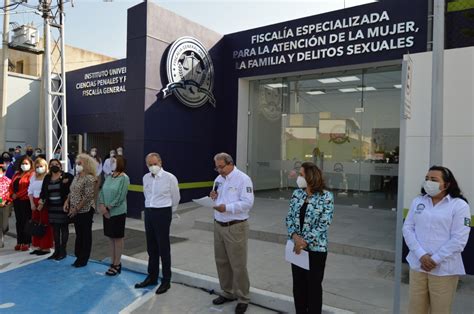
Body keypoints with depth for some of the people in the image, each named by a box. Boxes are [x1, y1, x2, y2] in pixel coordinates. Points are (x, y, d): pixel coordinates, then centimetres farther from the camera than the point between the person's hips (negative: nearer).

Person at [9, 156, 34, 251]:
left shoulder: (31, 174, -6)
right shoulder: (17, 174, 19)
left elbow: (29, 188, -16)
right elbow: (11, 185, 16)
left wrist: (17, 195, -14)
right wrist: (12, 195, -1)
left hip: (26, 201, -7)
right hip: (16, 201, 8)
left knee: (26, 222, -3)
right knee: (19, 222, 11)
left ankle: (26, 243, 2)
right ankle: (19, 242, 18)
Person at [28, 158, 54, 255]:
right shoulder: (33, 177, 14)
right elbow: (30, 191, 14)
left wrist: (42, 203, -19)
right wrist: (32, 203, 2)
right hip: (35, 203, 7)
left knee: (45, 225, -3)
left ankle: (46, 247, 5)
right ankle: (38, 246, 19)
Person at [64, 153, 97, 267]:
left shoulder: (90, 178, -17)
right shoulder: (76, 176, 10)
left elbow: (88, 197, -21)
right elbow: (72, 191, 18)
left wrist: (76, 209, -19)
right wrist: (67, 201, 2)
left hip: (85, 210, -8)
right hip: (75, 211, 8)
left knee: (86, 234, 4)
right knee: (79, 233, 16)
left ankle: (84, 259, 14)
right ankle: (79, 256, 26)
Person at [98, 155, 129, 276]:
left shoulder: (124, 178, -11)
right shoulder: (109, 177, 10)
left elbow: (120, 197, -16)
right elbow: (102, 191, 7)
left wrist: (109, 207, -15)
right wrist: (102, 205, -8)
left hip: (117, 212, -7)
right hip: (107, 212, 7)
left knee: (118, 238, 3)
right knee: (111, 238, 13)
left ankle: (117, 264, 13)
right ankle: (113, 262, 23)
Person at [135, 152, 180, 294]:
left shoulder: (170, 178, -10)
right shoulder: (146, 178, 7)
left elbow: (176, 199, 1)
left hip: (162, 213, -6)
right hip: (148, 212, 6)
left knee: (163, 248, 0)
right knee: (151, 247, 14)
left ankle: (166, 280, 12)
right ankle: (152, 277, 28)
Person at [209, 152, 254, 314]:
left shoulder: (243, 179, -12)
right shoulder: (218, 179, 11)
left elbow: (248, 202, -19)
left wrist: (227, 207, -27)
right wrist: (213, 197, -4)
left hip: (235, 227, -7)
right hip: (218, 226, 7)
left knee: (238, 265, 2)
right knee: (221, 262, 16)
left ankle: (243, 298, 19)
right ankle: (228, 293, 34)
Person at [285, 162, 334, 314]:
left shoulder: (326, 197, -12)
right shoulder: (296, 194, 2)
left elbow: (323, 224, -16)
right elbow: (289, 217, 3)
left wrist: (305, 242, -18)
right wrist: (295, 236, -14)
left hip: (316, 248, -4)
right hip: (297, 247, 5)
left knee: (314, 286, 9)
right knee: (298, 284, 15)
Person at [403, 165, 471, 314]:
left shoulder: (459, 205, -7)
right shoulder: (418, 201, 5)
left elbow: (458, 239, -12)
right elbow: (408, 228, 2)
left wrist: (435, 260, -14)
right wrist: (421, 255, -10)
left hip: (444, 269, -3)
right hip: (417, 265, 4)